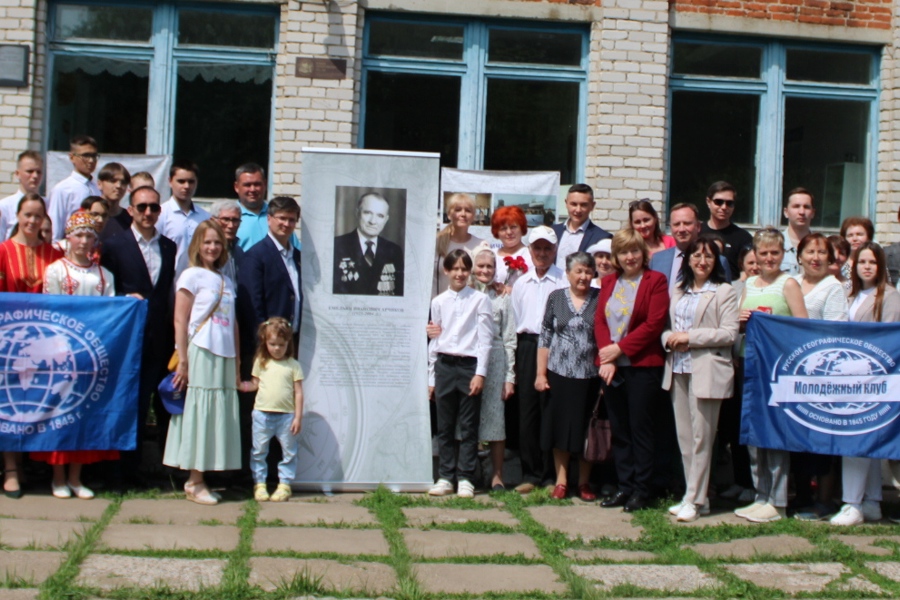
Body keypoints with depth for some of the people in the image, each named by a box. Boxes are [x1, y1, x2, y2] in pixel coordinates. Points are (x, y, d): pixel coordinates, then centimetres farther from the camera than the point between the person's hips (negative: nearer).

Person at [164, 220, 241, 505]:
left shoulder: (226, 282, 16)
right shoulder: (192, 276, 0)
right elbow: (180, 320, -6)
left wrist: (237, 365, 13)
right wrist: (182, 361, -12)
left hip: (224, 357, 6)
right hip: (200, 353, -6)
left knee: (219, 415, 5)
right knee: (199, 413, -3)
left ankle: (198, 479, 13)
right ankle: (195, 482, 5)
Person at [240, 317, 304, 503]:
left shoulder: (293, 365, 0)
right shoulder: (261, 362, 7)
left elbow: (298, 392, -1)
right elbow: (255, 384, 13)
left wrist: (298, 417, -5)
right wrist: (239, 385, -6)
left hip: (286, 415, -1)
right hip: (262, 413, 2)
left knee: (289, 452, 4)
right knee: (258, 451, 5)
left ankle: (284, 485, 14)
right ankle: (259, 484, 15)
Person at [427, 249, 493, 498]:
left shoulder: (480, 300, 1)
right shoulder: (438, 302, 10)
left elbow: (485, 339, -2)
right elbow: (434, 340, 13)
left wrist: (480, 373, -9)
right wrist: (432, 377, 11)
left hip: (469, 365, -3)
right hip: (444, 365, 3)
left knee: (469, 427, 1)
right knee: (444, 426, 6)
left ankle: (465, 478, 8)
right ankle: (445, 477, 13)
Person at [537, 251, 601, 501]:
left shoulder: (600, 299, 2)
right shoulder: (556, 297, 4)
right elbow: (545, 337, 6)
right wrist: (540, 373, 2)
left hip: (589, 375, 0)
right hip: (559, 374, 1)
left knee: (585, 428, 6)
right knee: (559, 426, 5)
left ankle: (584, 482, 18)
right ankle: (561, 481, 16)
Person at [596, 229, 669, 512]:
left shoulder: (655, 281, -3)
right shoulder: (608, 281, 14)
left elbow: (654, 324, -11)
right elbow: (599, 320, 6)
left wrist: (620, 348, -12)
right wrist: (606, 357, -8)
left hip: (642, 365, -5)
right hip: (611, 366, 5)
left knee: (640, 428, 1)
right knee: (619, 429, 9)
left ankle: (641, 489, 8)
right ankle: (625, 486, 17)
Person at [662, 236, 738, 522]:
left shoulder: (724, 292, -1)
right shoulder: (679, 291, 18)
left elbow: (729, 333, -9)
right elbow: (667, 326, 19)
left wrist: (690, 337, -14)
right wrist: (669, 338, -5)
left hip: (706, 370, -6)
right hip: (678, 369, 6)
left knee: (701, 437, -3)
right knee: (684, 437, 8)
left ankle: (694, 500, 2)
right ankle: (695, 496, 16)